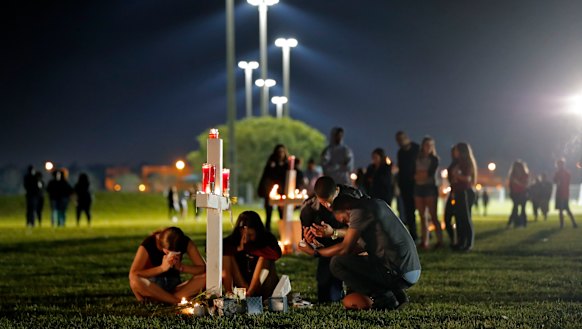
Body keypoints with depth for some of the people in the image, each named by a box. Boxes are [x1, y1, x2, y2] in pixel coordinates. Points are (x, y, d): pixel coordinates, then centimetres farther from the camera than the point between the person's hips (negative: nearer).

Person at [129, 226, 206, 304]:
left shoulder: (186, 243, -11)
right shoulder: (148, 244, -18)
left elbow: (203, 268, -14)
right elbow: (132, 275, -26)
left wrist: (181, 267, -30)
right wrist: (162, 268, -33)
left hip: (174, 286, 3)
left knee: (205, 277, -25)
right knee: (135, 282, -38)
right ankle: (179, 301, -28)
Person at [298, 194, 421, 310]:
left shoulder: (359, 211, -8)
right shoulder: (376, 203, 19)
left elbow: (344, 249, -7)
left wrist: (314, 252, 5)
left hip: (398, 273, -9)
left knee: (337, 263, -7)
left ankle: (384, 297, -5)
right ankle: (396, 294, 13)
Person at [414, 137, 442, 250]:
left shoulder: (434, 159, 2)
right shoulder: (417, 159, 14)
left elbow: (430, 173, -10)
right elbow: (414, 174, 7)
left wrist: (419, 175, 0)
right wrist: (424, 174, -8)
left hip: (430, 187, -4)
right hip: (418, 188, 4)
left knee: (433, 216, -8)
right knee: (422, 216, 3)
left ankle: (440, 240, -8)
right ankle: (424, 241, 3)